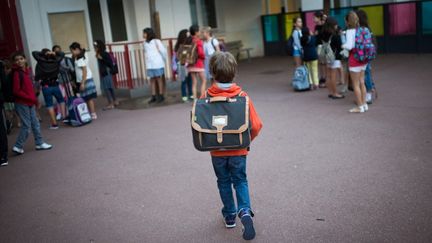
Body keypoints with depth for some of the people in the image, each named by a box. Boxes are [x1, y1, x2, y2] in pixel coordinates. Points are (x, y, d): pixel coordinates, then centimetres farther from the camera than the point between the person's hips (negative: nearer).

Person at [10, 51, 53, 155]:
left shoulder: (27, 71, 9)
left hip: (30, 103, 8)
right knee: (27, 125, -2)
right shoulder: (16, 73, -15)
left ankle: (39, 143, 22)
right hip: (22, 104, -8)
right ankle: (18, 146, 10)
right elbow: (16, 91, -19)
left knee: (35, 124, 12)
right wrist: (31, 98, -17)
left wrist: (34, 99, 6)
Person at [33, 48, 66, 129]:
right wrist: (54, 53, 4)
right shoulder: (55, 61, 1)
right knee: (61, 100, 23)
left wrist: (43, 53, 6)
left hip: (45, 87, -2)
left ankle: (54, 124, 3)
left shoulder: (41, 61, -4)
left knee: (49, 105, 3)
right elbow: (62, 54, 16)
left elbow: (34, 53, 8)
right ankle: (64, 116, 11)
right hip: (55, 85, 2)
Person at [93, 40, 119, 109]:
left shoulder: (104, 54, -14)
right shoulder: (99, 54, 9)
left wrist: (101, 58, -16)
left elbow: (110, 62, -19)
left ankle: (111, 104, -3)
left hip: (106, 73, -9)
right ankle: (115, 101, 22)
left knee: (106, 88, -6)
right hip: (103, 73, 9)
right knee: (110, 87, 14)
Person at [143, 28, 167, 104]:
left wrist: (163, 61, 4)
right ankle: (154, 96, 10)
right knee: (152, 80, 6)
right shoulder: (145, 43, 10)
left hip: (158, 64, -5)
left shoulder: (156, 41, -6)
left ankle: (161, 96, 6)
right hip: (149, 65, 5)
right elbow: (146, 53, 13)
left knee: (159, 79, 0)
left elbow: (164, 51, -4)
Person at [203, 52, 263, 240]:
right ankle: (245, 211, -6)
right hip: (238, 149, 0)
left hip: (217, 150, 0)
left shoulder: (206, 97, -14)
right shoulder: (242, 96, -13)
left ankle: (230, 215, 30)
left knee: (224, 182, 19)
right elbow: (256, 125, -14)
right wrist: (247, 139, 5)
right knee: (240, 181, 15)